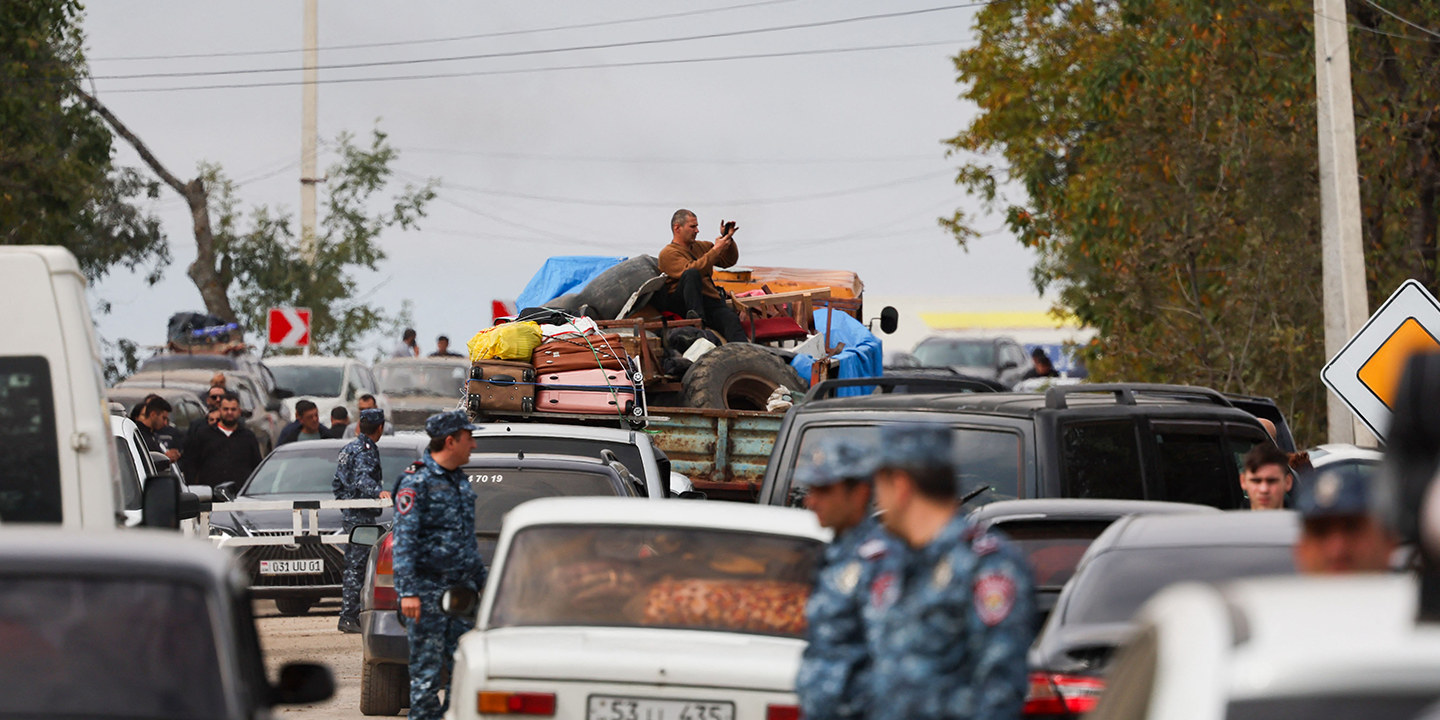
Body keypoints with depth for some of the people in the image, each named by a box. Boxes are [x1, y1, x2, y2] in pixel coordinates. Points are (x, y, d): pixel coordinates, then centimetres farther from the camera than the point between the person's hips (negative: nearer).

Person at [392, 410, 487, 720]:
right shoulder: (417, 481, -10)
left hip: (462, 586, 7)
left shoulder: (461, 482, 15)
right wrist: (408, 591, -21)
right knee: (427, 668, -3)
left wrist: (481, 579, 22)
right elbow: (404, 540, -15)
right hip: (428, 587, -7)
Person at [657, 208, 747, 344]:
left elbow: (729, 261, 29)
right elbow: (690, 270, -15)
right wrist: (716, 250, -13)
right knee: (692, 274, -34)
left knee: (732, 320, -28)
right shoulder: (668, 253, 3)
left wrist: (728, 239, 12)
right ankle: (696, 317, -49)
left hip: (711, 301, 5)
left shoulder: (701, 246, 27)